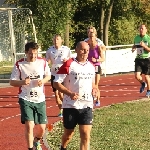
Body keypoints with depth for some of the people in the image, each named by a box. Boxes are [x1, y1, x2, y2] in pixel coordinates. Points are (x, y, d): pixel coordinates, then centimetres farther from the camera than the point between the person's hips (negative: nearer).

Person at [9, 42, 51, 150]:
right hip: (26, 99, -3)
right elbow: (12, 82, -2)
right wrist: (22, 82, -22)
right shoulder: (19, 64, -7)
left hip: (40, 99, 3)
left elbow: (48, 76, 14)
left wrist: (43, 81, -9)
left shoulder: (43, 62, -1)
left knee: (42, 128, 7)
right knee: (29, 125, -17)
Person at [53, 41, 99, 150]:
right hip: (70, 105, -3)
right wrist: (70, 93, -22)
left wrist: (94, 88, 2)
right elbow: (56, 83, -10)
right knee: (68, 133, 13)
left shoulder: (91, 66, 8)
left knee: (86, 135, -7)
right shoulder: (68, 65, -10)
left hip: (87, 105, 3)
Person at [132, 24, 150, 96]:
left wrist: (144, 46, -25)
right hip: (138, 59, 3)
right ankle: (143, 84, 25)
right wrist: (133, 48, 3)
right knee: (137, 76, -9)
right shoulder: (136, 38, 4)